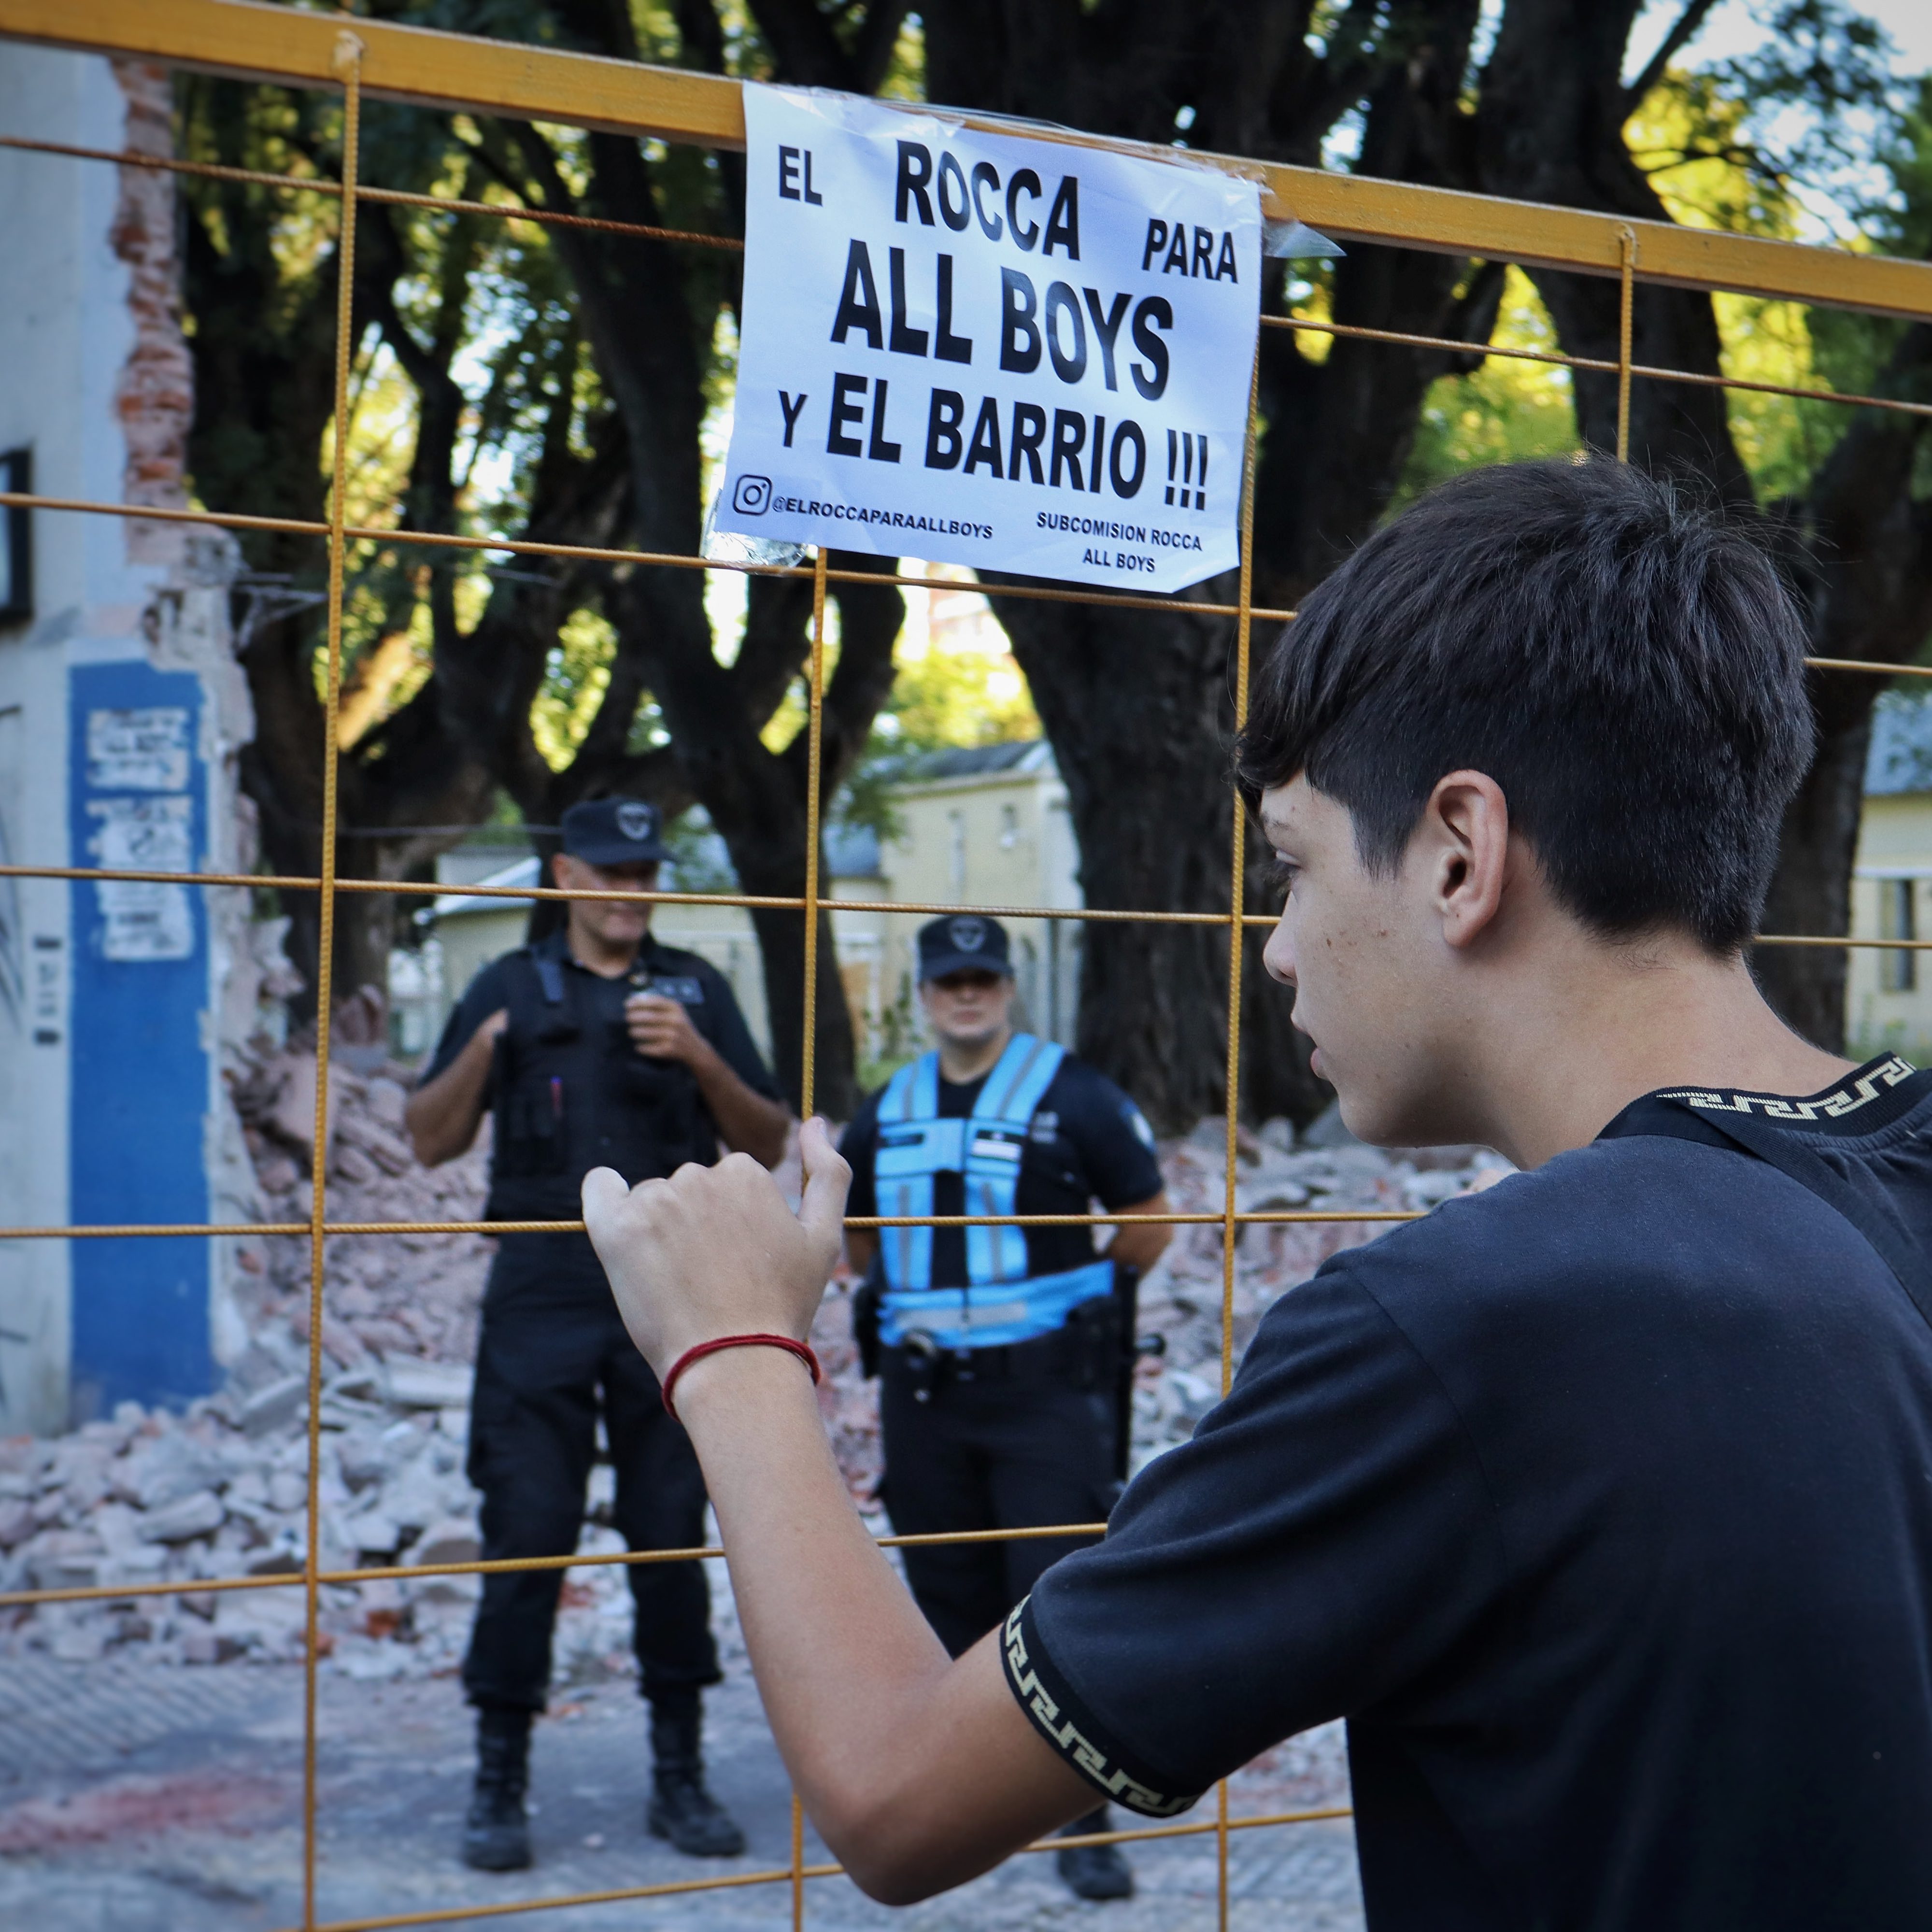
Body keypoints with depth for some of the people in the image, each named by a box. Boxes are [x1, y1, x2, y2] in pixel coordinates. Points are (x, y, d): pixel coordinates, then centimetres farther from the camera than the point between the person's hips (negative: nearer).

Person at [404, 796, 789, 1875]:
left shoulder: (696, 990, 11)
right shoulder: (514, 989, 8)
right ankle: (500, 1785, 6)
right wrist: (480, 1054, -15)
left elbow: (769, 1147, 6)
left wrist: (698, 1059, -10)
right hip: (543, 1304, -1)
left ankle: (681, 1777, 15)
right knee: (528, 1538, -3)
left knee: (673, 1538, 5)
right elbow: (432, 1142, 3)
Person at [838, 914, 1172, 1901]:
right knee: (949, 1602, 12)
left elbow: (1149, 1223, 3)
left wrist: (1059, 1298, 8)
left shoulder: (1074, 1097, -3)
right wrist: (911, 1295, 13)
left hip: (1046, 1387, -5)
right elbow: (852, 1230, 25)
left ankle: (1083, 1822, 0)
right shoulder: (886, 1113, 11)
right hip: (922, 1393, 5)